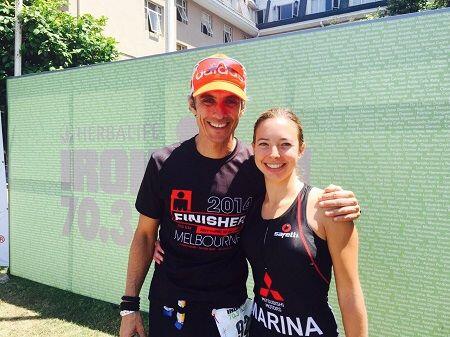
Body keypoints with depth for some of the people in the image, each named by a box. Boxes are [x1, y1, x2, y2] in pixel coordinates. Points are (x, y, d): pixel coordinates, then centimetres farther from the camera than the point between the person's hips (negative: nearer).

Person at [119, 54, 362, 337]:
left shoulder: (258, 167, -11)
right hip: (168, 308, 1)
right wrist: (130, 305, -1)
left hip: (231, 311, 0)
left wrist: (339, 206, -19)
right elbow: (145, 234, -1)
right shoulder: (164, 164, -9)